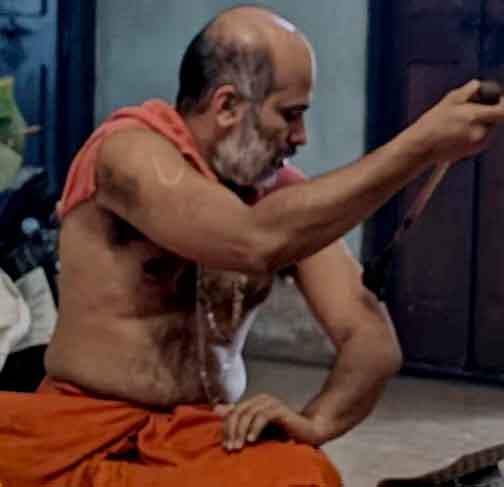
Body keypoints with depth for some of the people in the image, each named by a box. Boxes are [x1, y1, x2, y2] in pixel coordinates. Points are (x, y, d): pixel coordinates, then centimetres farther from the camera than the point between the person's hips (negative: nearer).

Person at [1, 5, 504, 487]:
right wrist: (422, 144, -26)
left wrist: (315, 419, -24)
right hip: (81, 428, -3)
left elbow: (373, 339, -2)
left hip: (208, 435, 4)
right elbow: (256, 241, -28)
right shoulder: (129, 150, -11)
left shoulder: (286, 192, 4)